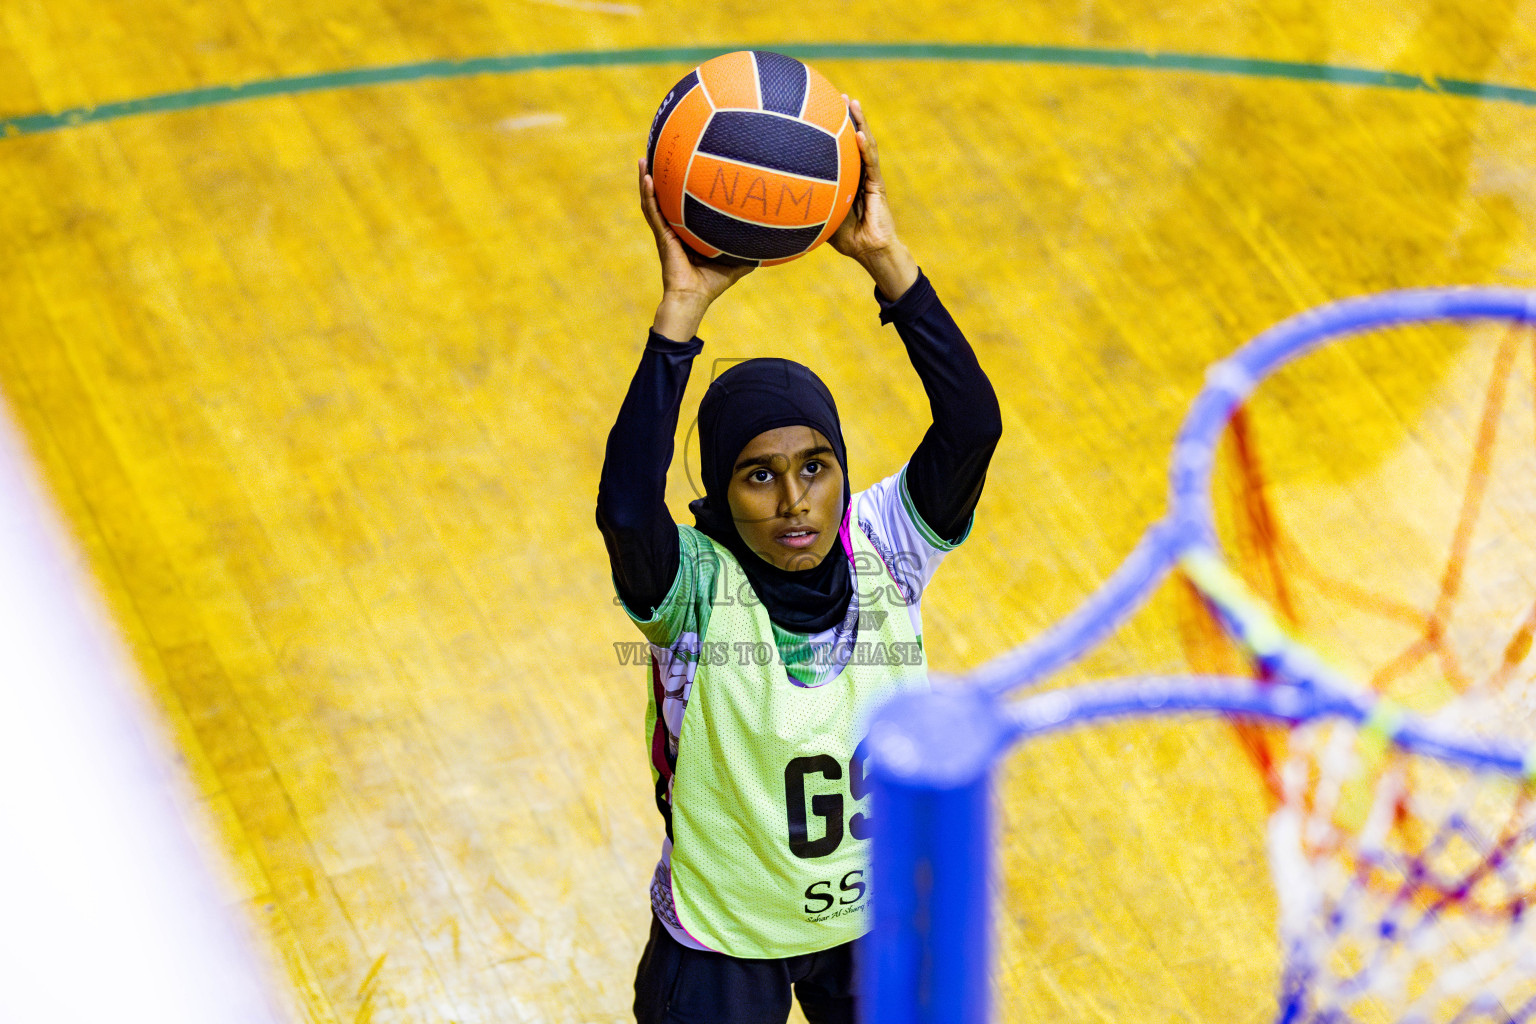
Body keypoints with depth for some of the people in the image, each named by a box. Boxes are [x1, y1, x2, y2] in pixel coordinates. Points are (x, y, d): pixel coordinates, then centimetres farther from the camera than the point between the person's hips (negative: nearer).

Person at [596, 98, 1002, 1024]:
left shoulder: (885, 548, -16)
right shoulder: (695, 586, -24)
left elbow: (974, 424, -32)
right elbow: (625, 507, -45)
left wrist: (884, 258, -38)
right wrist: (684, 307, -46)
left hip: (877, 920, 3)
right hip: (722, 941, -3)